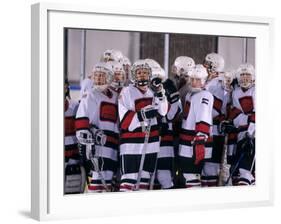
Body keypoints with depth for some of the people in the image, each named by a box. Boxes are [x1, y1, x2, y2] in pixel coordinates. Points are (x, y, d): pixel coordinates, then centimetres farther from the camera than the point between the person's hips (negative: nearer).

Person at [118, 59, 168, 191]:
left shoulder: (153, 92, 12)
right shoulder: (127, 92, -8)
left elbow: (163, 112, 2)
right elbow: (125, 121, -15)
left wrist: (161, 95, -11)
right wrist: (143, 114, -26)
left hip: (151, 143, 7)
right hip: (131, 144, -6)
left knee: (145, 178, 14)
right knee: (129, 179, -9)